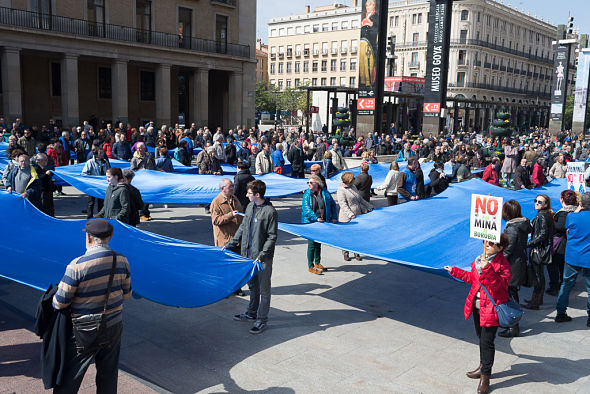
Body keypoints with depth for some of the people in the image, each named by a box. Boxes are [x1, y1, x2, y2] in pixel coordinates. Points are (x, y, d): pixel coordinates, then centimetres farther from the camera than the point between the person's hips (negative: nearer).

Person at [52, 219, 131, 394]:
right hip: (114, 326, 4)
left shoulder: (77, 265, -22)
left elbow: (60, 303, -15)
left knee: (69, 379, 14)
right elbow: (126, 294, 4)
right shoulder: (122, 260, -7)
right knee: (108, 374, 20)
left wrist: (55, 301, 7)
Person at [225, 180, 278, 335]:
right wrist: (230, 244, 14)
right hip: (248, 254, 7)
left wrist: (261, 256, -22)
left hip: (263, 258, -7)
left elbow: (272, 237, -16)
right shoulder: (250, 206, 6)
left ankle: (262, 320, 16)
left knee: (264, 289, 5)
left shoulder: (270, 211, -17)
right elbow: (243, 227, 17)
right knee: (252, 285, 21)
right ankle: (252, 313, 37)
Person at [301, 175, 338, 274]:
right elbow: (306, 208, -15)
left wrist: (334, 217, 0)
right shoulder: (307, 194, -4)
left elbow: (332, 205, 10)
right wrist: (316, 218, -25)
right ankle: (310, 267, 9)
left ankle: (317, 263, 33)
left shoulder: (325, 193, 2)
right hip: (311, 223, -3)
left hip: (323, 223, 3)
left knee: (318, 243, 17)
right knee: (312, 244, -2)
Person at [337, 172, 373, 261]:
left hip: (358, 215, 7)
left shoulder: (353, 187, 14)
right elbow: (343, 204, -18)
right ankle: (345, 254, 16)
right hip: (347, 218, -7)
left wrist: (369, 207, 23)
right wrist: (350, 214, -29)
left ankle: (356, 253, 22)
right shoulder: (341, 190, -11)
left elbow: (361, 199, 25)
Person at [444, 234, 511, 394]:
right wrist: (455, 271, 26)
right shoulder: (480, 260, 7)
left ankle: (485, 376, 13)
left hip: (491, 309, -8)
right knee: (481, 338, 21)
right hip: (477, 306, 8)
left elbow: (500, 285, -29)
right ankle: (483, 366, 39)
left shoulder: (502, 264, -17)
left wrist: (487, 270, -38)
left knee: (487, 342, -1)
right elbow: (472, 278, 21)